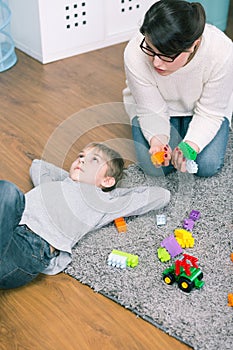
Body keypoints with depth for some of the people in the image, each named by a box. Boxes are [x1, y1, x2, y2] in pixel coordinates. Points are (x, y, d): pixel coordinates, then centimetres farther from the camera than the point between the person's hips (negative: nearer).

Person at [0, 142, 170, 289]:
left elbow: (162, 195, 24)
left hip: (34, 247, -6)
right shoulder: (55, 183, 36)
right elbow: (38, 165, 59)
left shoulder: (102, 200, 21)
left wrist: (110, 191, 32)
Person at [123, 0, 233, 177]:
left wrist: (190, 146, -40)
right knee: (155, 167, -17)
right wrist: (157, 140, -41)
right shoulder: (135, 54, -34)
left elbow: (210, 113, -22)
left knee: (208, 166, -15)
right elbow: (152, 110, -21)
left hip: (201, 106, 0)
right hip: (155, 105, 0)